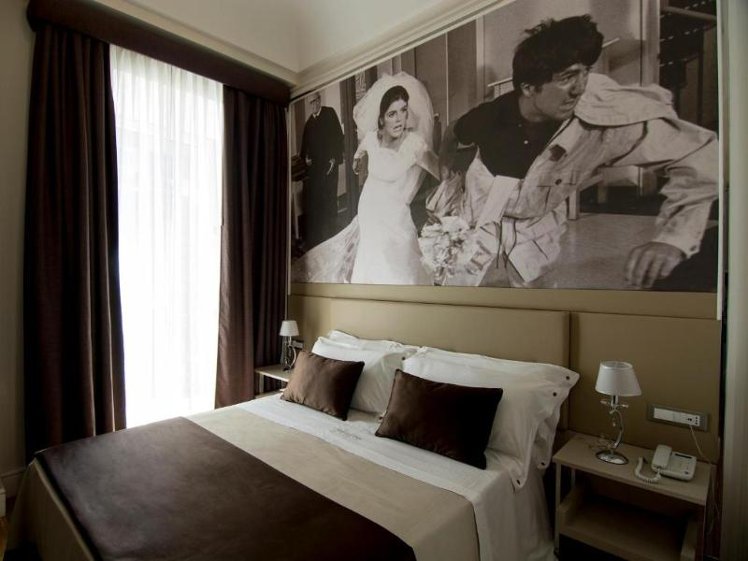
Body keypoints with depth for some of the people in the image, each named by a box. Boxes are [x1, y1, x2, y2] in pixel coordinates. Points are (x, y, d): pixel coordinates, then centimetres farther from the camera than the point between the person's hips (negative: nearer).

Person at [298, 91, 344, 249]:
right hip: (313, 166, 5)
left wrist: (334, 159, -11)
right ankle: (313, 238, 8)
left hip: (328, 164, -5)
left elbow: (338, 136, -4)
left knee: (328, 200, -3)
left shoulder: (330, 113, 3)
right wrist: (305, 157, 2)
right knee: (312, 202, 2)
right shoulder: (309, 122, 19)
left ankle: (330, 234, 8)